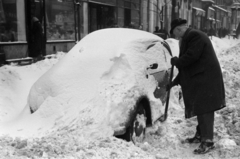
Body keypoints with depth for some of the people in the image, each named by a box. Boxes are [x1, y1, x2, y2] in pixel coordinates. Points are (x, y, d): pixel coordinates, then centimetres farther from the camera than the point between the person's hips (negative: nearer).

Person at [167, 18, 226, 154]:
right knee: (201, 109, 16)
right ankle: (200, 135, 26)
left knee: (204, 109, -9)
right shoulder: (190, 38, 21)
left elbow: (190, 57, -23)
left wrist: (175, 61, -3)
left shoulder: (195, 36, -12)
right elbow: (187, 65, 24)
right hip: (199, 79, 10)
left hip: (206, 79, -10)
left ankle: (208, 141, -5)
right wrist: (174, 82, 23)